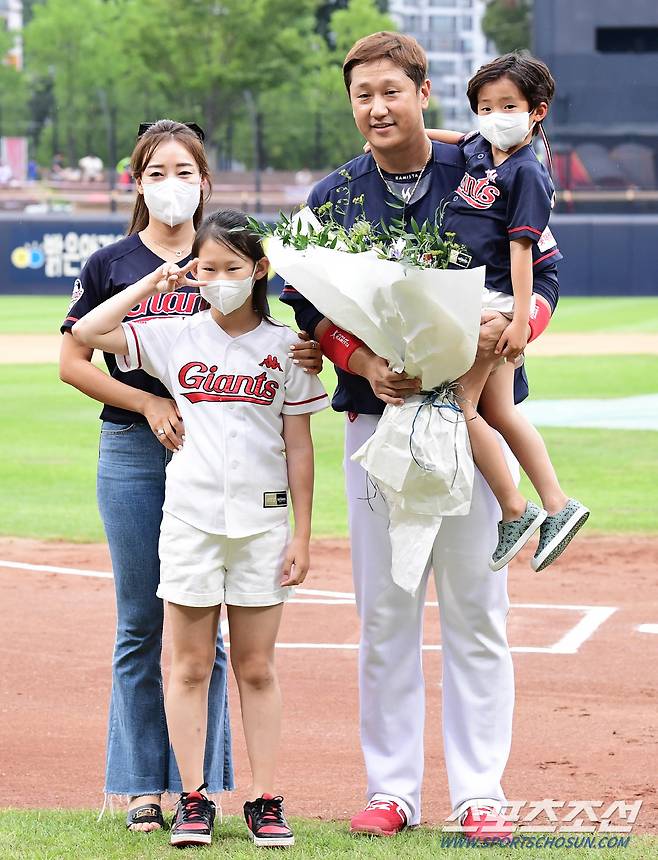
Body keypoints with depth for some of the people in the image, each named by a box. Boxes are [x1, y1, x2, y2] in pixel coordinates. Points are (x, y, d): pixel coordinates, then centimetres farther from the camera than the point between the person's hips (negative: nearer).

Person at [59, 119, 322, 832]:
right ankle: (141, 787, 8)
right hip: (132, 451, 0)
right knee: (140, 623, 2)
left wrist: (298, 362, -14)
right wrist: (150, 402, -10)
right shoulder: (110, 265, 4)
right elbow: (72, 362, 2)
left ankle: (200, 785, 6)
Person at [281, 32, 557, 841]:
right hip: (376, 414, 1)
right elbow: (307, 306, 3)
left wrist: (506, 322, -19)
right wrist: (366, 365, -15)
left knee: (475, 607, 1)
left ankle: (479, 791, 6)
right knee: (384, 609, 4)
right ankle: (391, 789, 10)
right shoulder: (333, 197, 5)